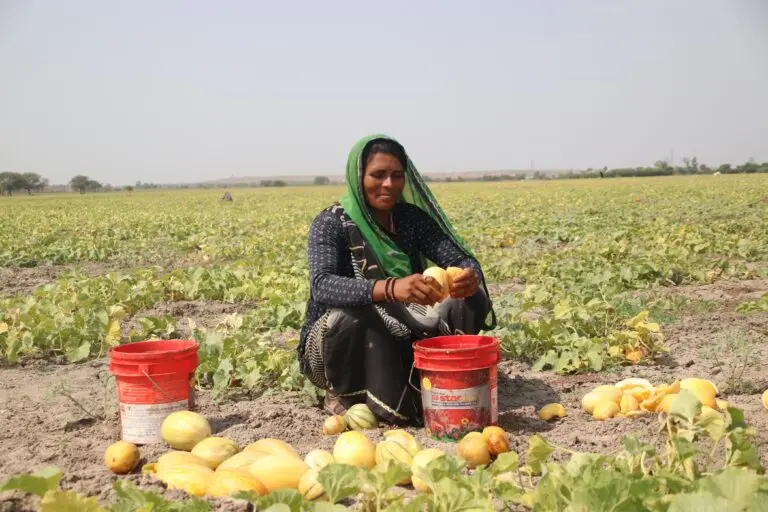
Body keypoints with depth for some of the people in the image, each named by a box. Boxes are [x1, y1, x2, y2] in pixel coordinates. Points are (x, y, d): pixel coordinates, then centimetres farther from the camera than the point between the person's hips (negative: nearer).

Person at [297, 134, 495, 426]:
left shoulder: (412, 218, -1)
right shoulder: (331, 223, -15)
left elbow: (460, 259, -10)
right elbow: (322, 286, -33)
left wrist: (470, 277, -37)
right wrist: (389, 288, -51)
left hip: (398, 341, 4)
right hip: (337, 343, -4)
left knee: (469, 301, -15)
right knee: (353, 312, -38)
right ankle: (343, 396, -11)